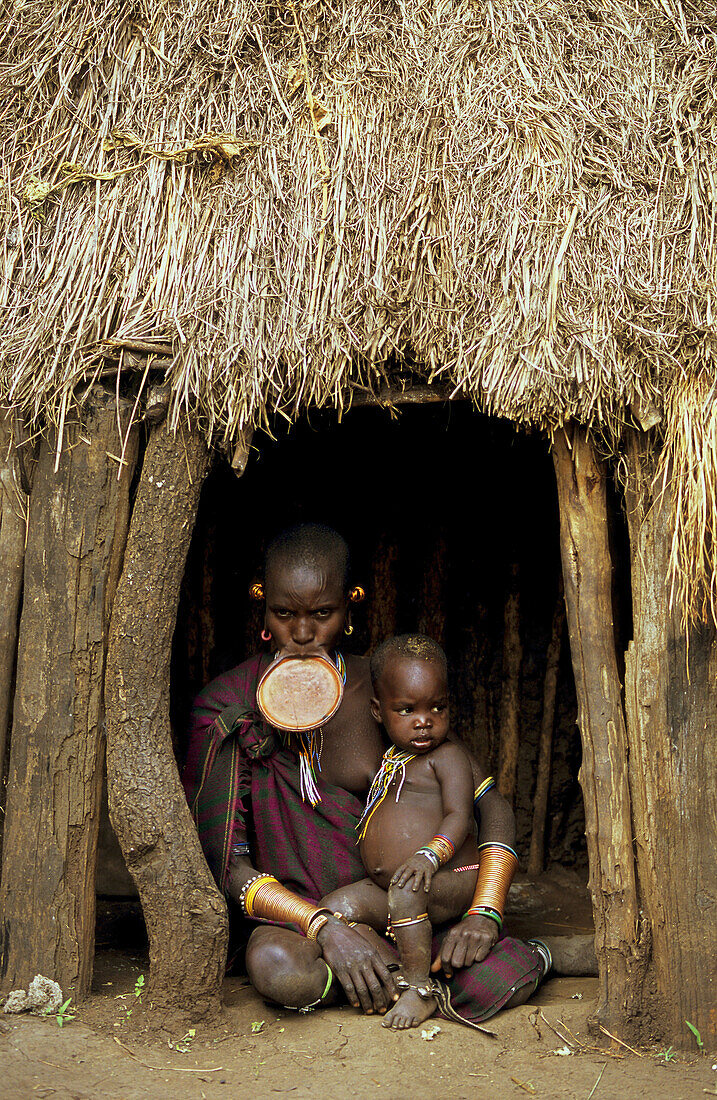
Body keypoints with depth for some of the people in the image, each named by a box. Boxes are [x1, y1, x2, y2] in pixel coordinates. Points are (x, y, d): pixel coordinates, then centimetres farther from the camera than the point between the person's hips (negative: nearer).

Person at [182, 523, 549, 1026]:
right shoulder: (227, 705, -9)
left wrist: (484, 915, -17)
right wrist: (324, 927, -25)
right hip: (291, 912, 0)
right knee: (279, 970, -36)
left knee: (502, 981, -26)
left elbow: (492, 803, -2)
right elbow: (225, 864, -12)